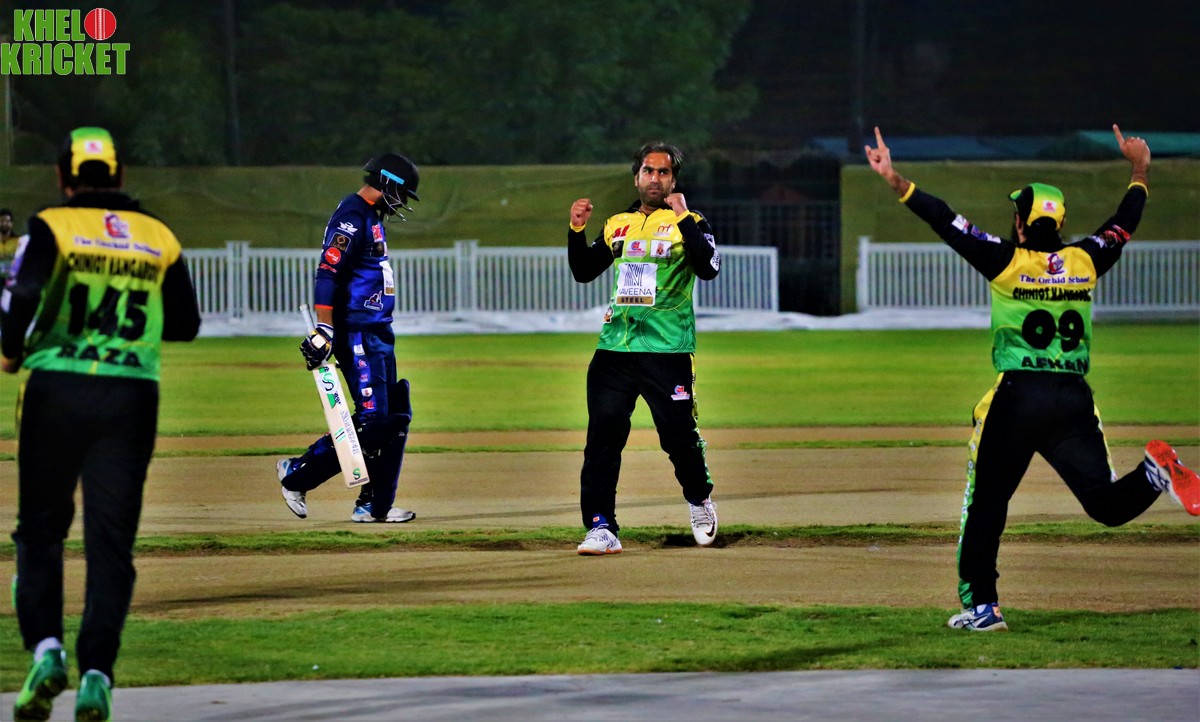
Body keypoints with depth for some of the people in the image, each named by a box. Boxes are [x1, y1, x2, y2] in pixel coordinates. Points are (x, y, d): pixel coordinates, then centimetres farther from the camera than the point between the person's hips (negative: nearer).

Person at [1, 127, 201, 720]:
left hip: (56, 389, -2)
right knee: (111, 543, 4)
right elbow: (186, 325, 14)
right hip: (132, 399, 2)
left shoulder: (51, 227, -1)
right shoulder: (160, 239, 9)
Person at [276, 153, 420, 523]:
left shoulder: (372, 218, 19)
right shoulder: (352, 217, -13)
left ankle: (374, 504, 10)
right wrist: (324, 330, -29)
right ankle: (297, 474, -3)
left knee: (394, 418, 8)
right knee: (371, 419, -12)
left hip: (377, 335, 10)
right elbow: (327, 274, -23)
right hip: (357, 335, -10)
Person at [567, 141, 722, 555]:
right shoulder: (617, 226, 16)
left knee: (679, 435, -2)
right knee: (603, 435, -6)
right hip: (615, 347, 4)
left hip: (667, 351, -4)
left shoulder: (688, 224, 2)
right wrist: (577, 230, 6)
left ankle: (700, 500, 27)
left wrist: (683, 218, -18)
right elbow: (583, 272, 21)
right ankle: (601, 528, -6)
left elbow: (709, 268, -16)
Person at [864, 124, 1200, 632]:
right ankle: (1153, 473, -26)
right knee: (1107, 504, 4)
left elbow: (945, 221, -5)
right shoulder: (1085, 262, 6)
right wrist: (1140, 170, 40)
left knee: (986, 504, 9)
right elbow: (1124, 223, 23)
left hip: (1018, 399, -3)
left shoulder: (1006, 262, -5)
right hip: (1076, 400, 3)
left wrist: (895, 181, -2)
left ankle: (981, 605, 6)